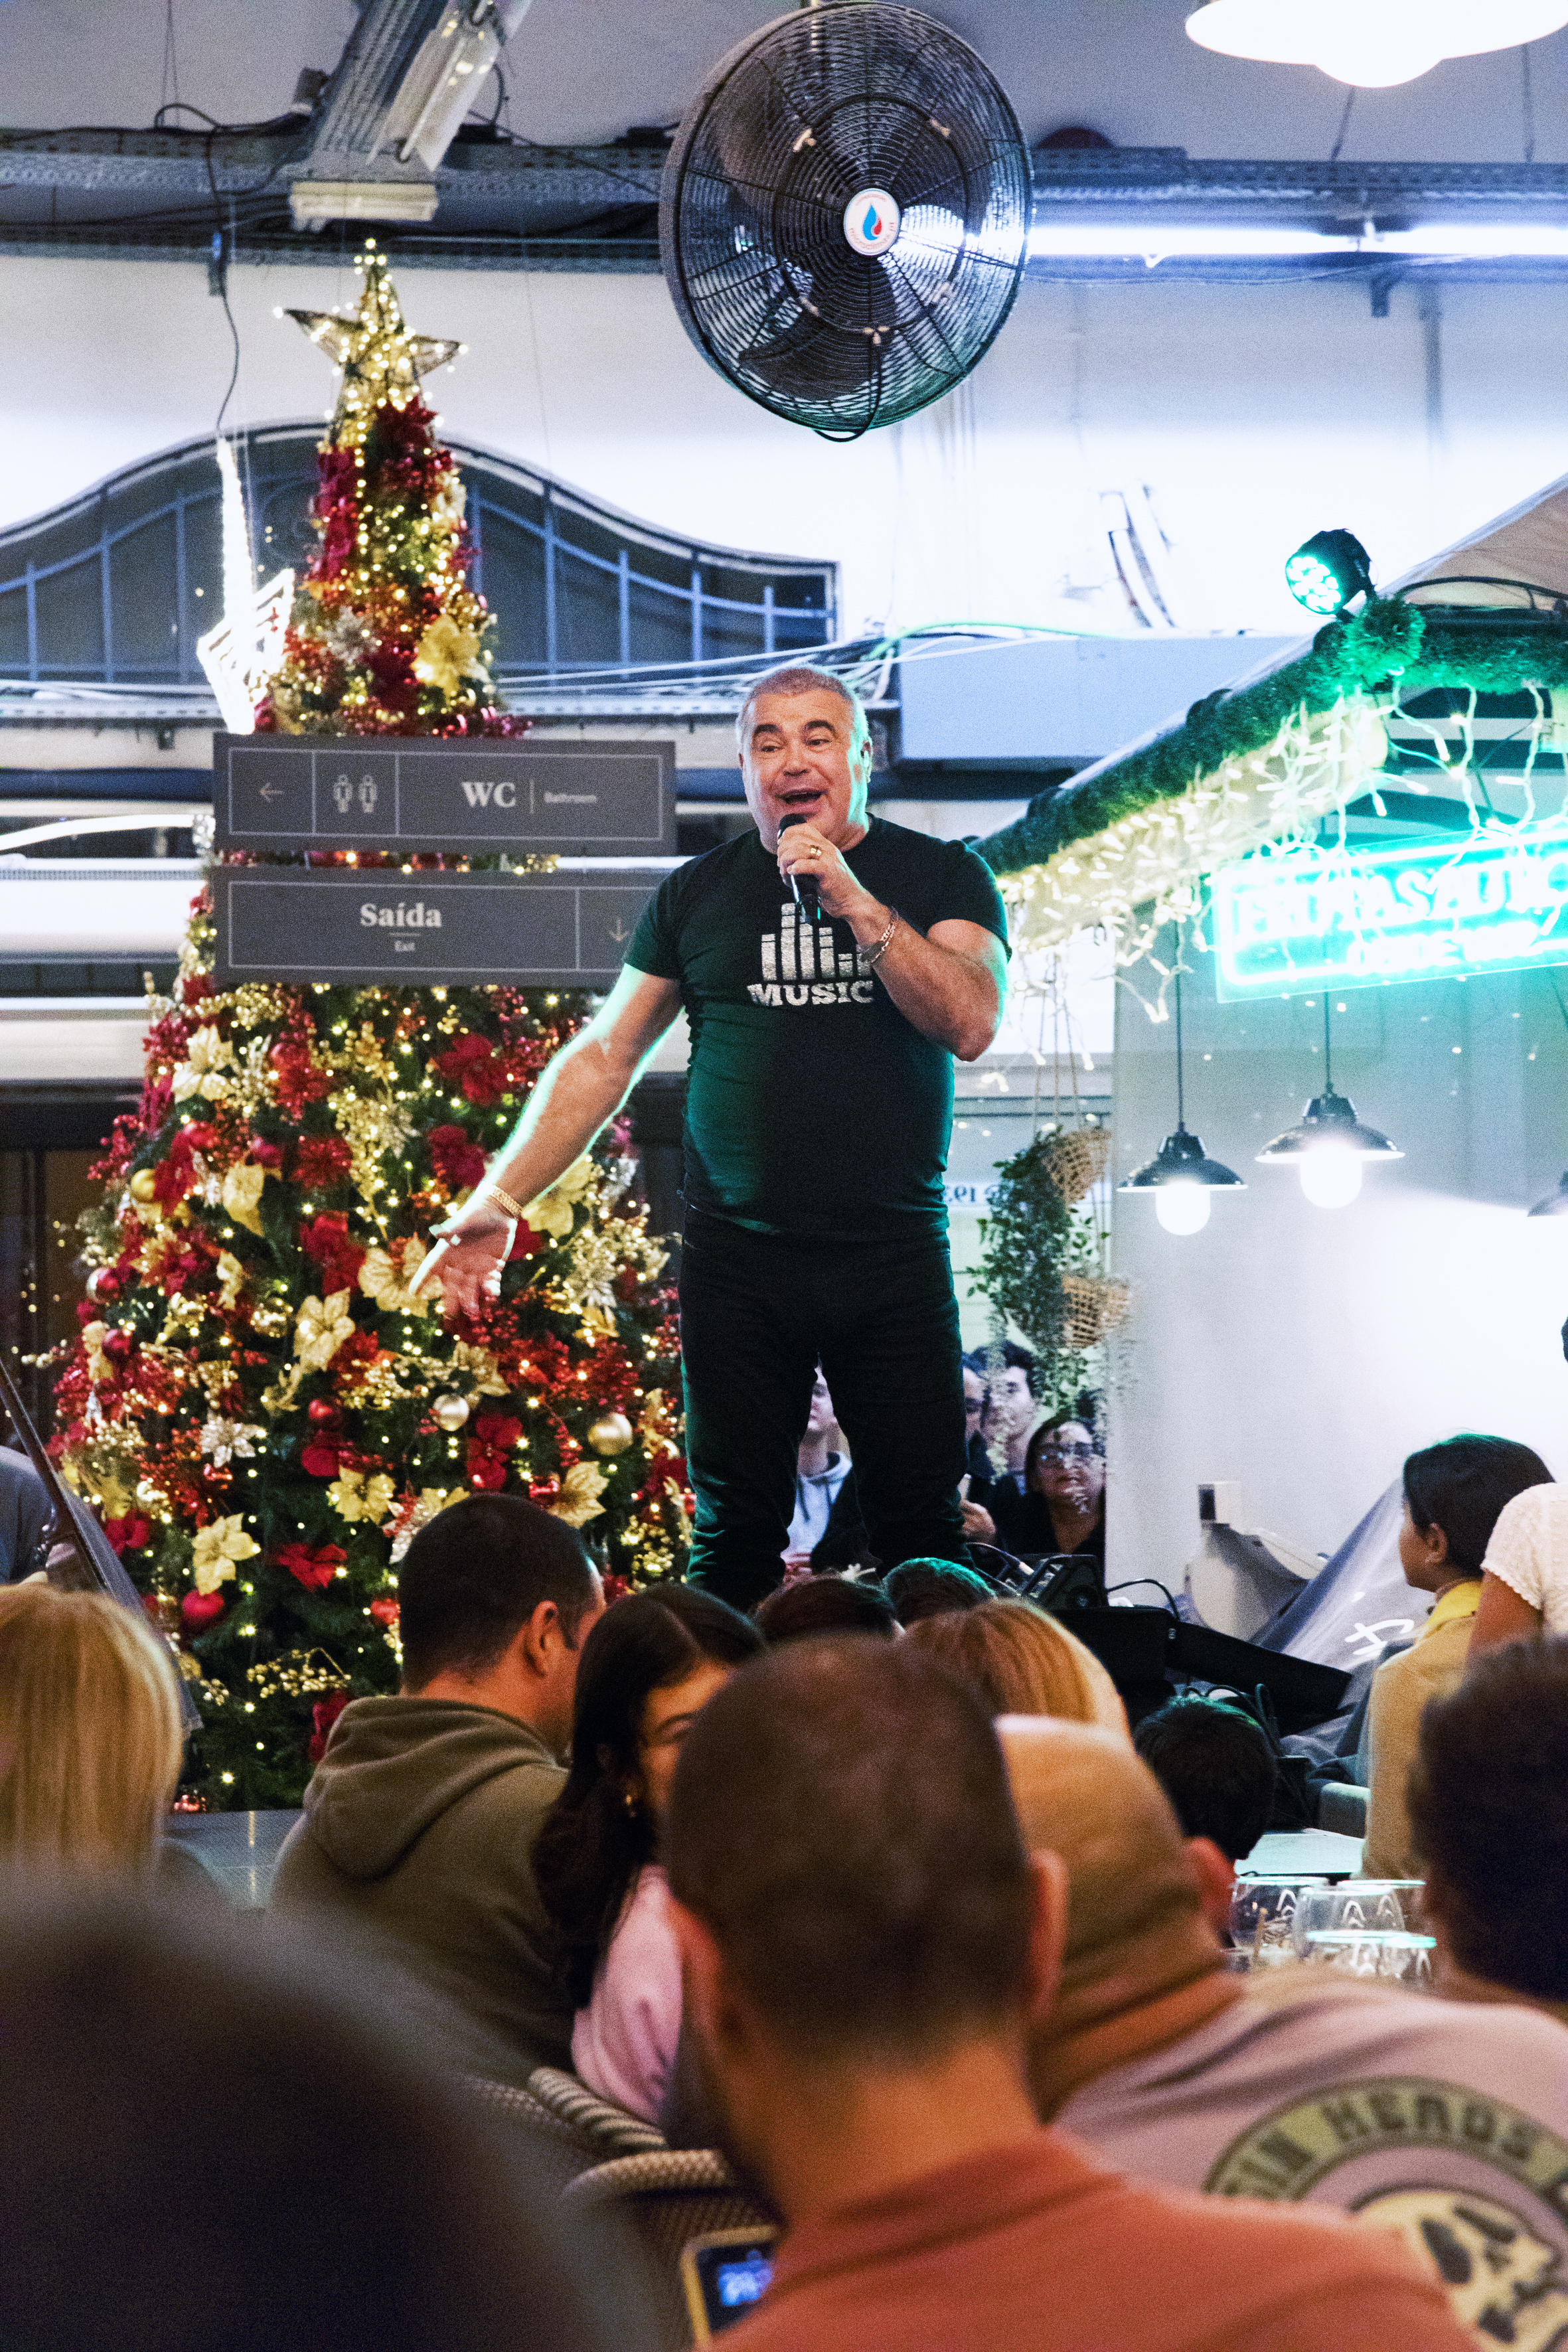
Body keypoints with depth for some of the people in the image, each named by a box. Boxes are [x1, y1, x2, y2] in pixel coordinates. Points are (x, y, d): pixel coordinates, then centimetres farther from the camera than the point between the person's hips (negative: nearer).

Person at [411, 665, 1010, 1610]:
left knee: (923, 1534, -1)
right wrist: (498, 1201, 7)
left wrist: (856, 903, -17)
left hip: (894, 1257, -1)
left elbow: (971, 1025, -10)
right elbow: (602, 1059, 12)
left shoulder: (941, 876, 5)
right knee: (734, 1538, 2)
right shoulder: (699, 893, 9)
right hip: (737, 1260, 1)